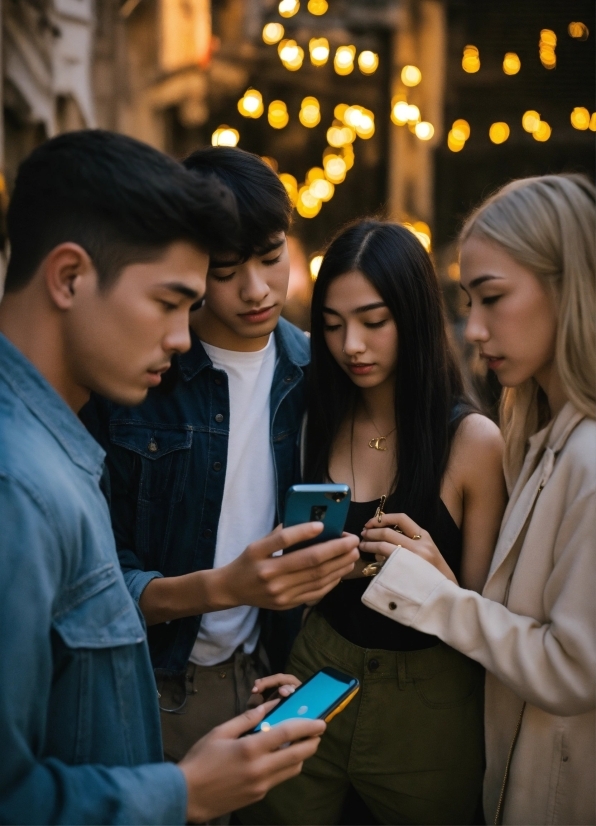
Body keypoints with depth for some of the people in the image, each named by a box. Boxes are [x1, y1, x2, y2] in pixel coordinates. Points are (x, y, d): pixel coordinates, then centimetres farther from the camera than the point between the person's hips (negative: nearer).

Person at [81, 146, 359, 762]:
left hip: (270, 672, 4)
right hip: (156, 689, -3)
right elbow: (104, 576, -15)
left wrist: (330, 559, -11)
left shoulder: (310, 374, -2)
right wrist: (224, 588, -29)